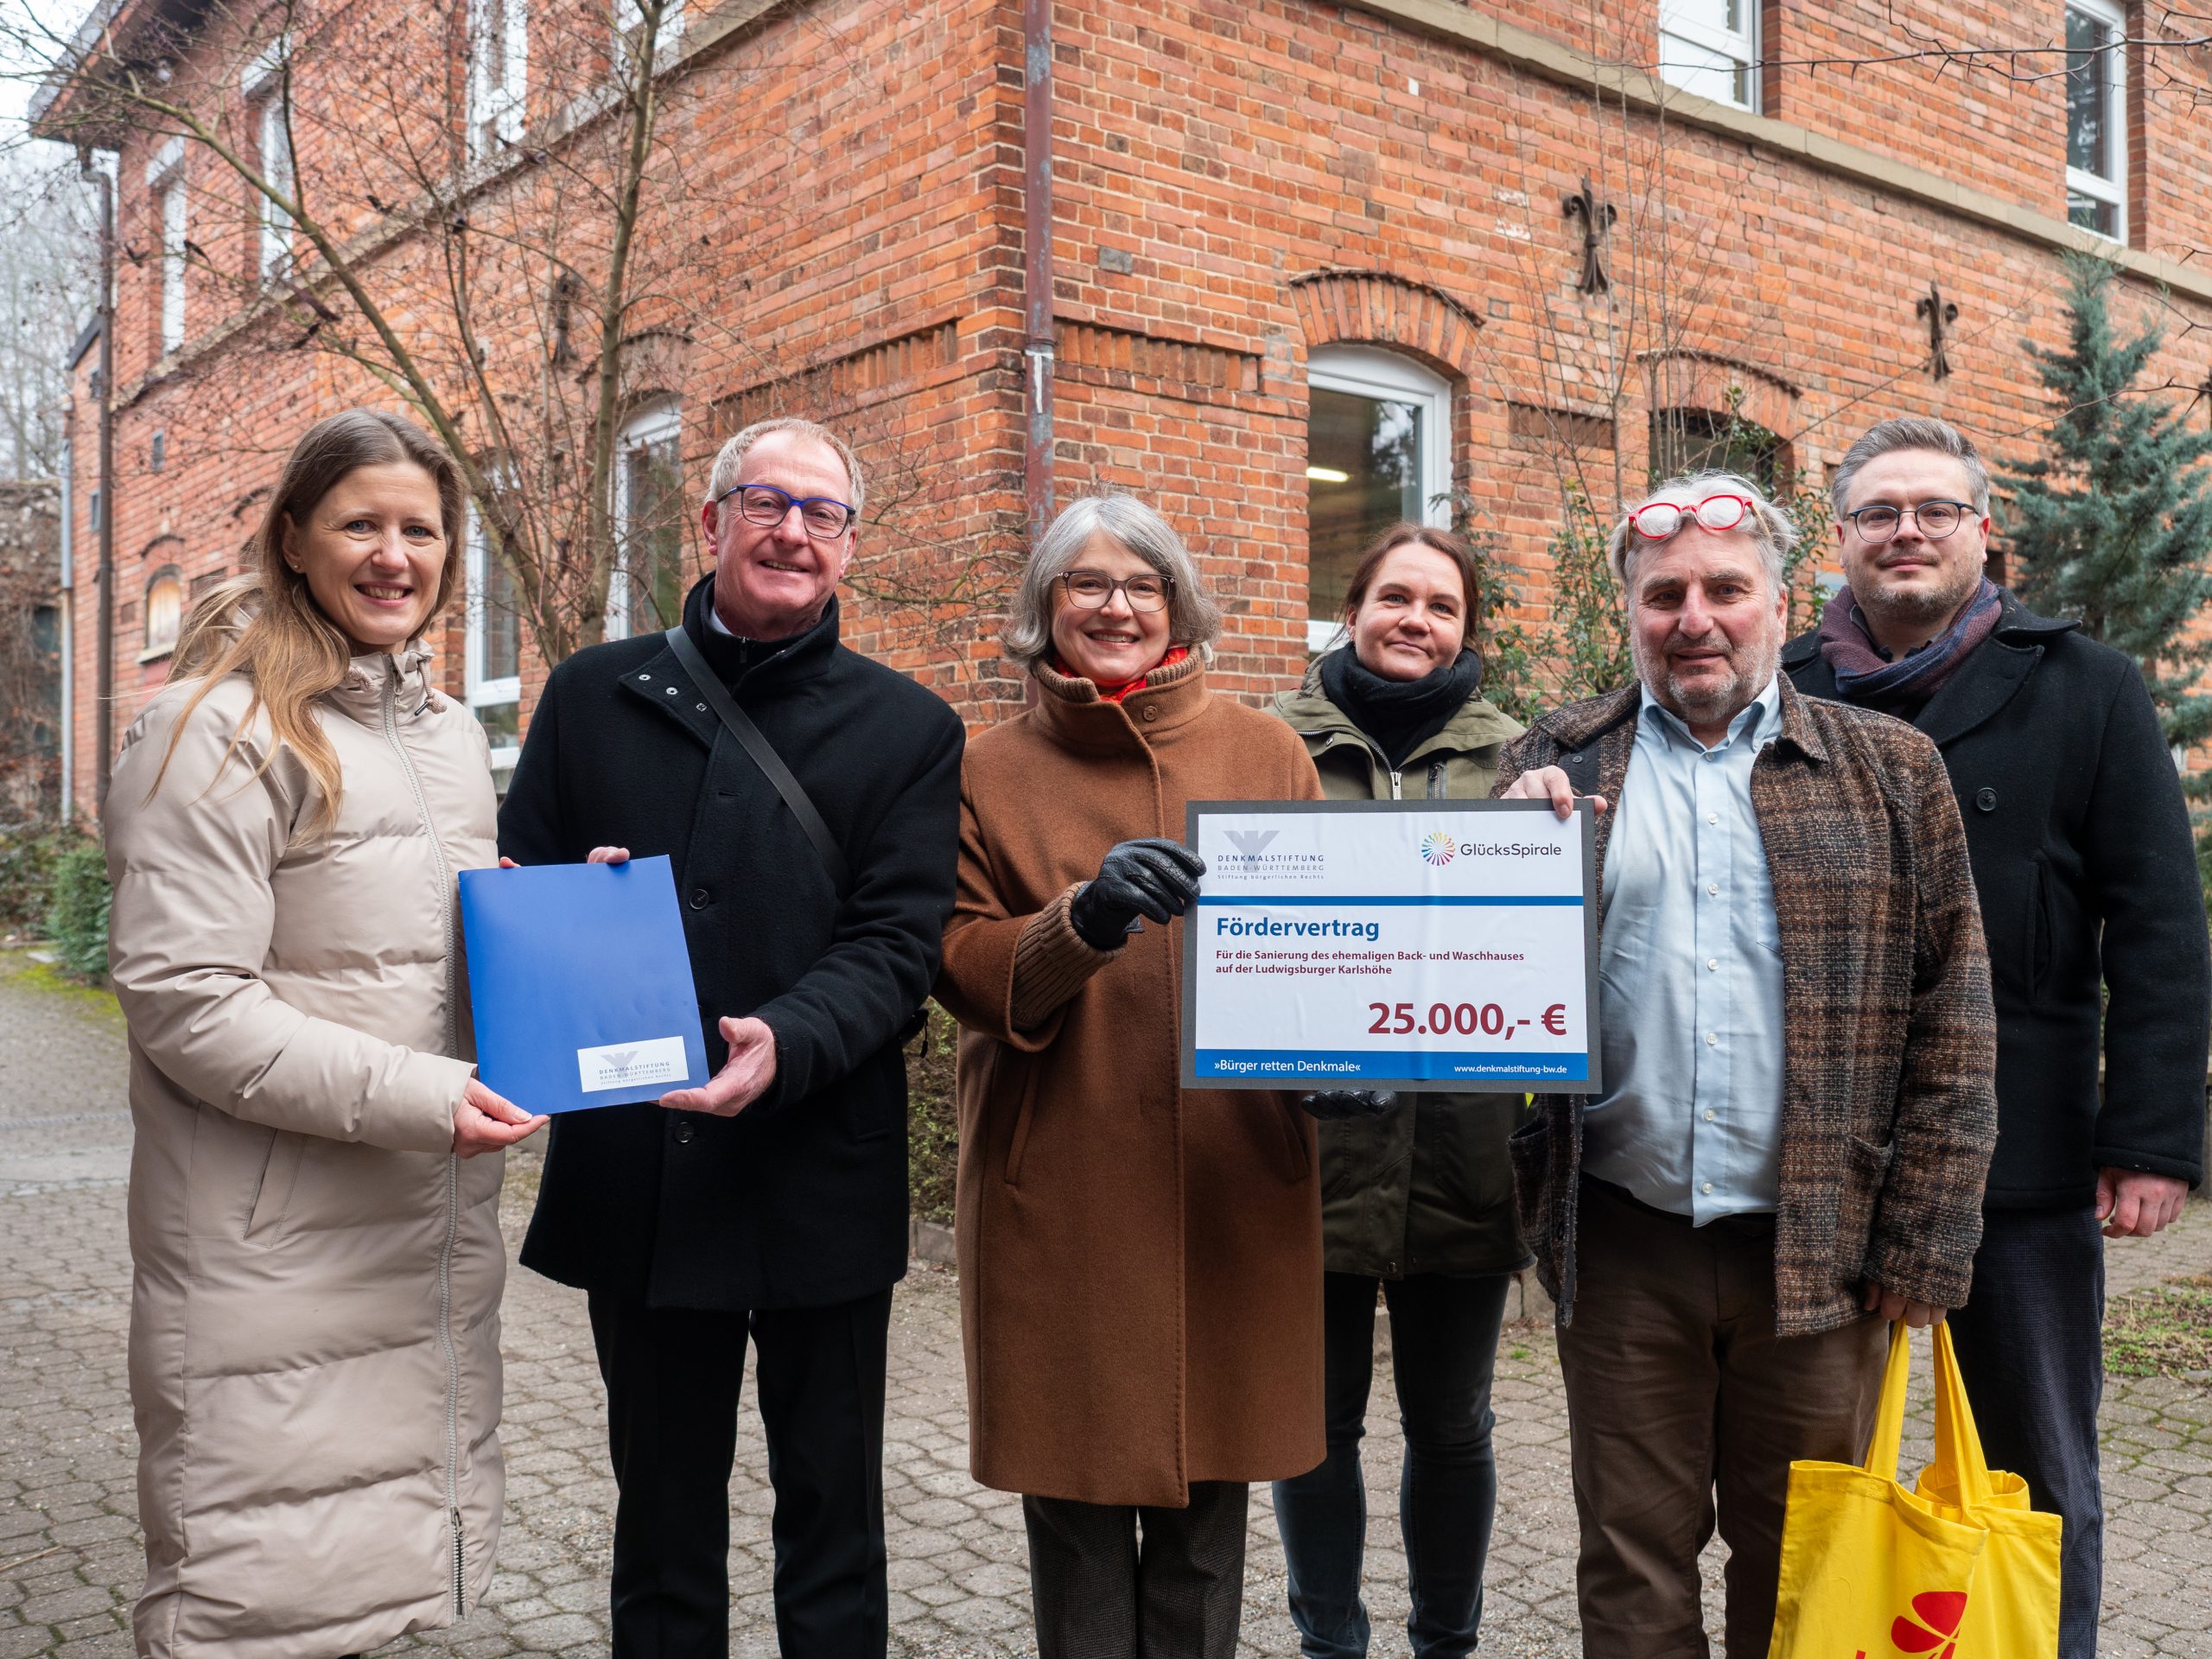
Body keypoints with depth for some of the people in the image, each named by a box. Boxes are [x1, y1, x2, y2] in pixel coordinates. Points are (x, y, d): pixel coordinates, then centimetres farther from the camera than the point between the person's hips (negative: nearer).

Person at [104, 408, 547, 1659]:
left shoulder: (451, 735, 13)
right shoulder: (224, 728, -10)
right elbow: (180, 998, -16)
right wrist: (411, 1095, -21)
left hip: (434, 1234, 7)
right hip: (276, 1256, -7)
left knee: (387, 1557, 17)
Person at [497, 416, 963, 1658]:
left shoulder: (909, 730, 2)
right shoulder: (595, 693, 8)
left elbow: (896, 945, -7)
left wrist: (784, 1045, -25)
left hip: (820, 1182, -1)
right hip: (635, 1174, 2)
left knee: (832, 1518, 12)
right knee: (662, 1519, 16)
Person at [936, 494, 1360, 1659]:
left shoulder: (1266, 752, 7)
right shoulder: (991, 769, 5)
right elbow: (961, 963, -1)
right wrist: (1081, 923, -19)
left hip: (1233, 1187, 1)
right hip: (1059, 1196, -1)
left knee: (1207, 1497, 10)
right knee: (1076, 1501, 6)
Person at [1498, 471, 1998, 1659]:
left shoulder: (1888, 770, 4)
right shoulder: (1558, 765, 5)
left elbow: (1952, 1018, 1)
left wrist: (1922, 1244, -4)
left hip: (1820, 1248, 0)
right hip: (1621, 1242, 1)